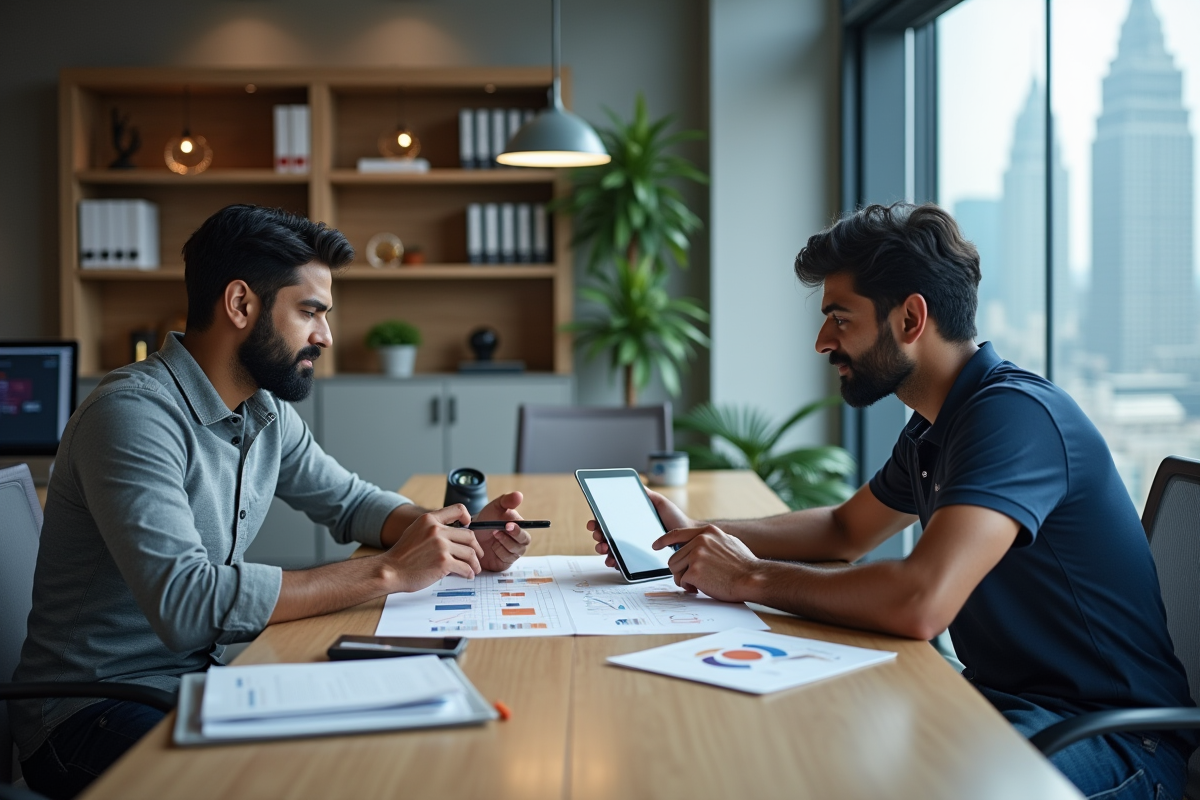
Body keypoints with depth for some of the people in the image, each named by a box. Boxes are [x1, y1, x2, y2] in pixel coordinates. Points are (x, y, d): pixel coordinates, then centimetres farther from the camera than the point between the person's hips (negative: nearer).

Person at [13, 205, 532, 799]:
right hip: (94, 714, -8)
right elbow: (186, 602, -33)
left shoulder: (269, 411, 4)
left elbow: (349, 501, 19)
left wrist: (459, 537, -2)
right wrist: (388, 571, -28)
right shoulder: (132, 413, -22)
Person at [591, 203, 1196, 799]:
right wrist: (699, 536, 12)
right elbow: (845, 532, 26)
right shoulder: (931, 431, 10)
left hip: (1111, 736, -9)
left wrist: (752, 579, -20)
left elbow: (919, 602, -35)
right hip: (1003, 698, 9)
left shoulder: (1016, 414, -22)